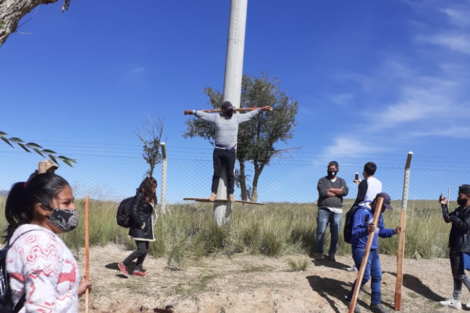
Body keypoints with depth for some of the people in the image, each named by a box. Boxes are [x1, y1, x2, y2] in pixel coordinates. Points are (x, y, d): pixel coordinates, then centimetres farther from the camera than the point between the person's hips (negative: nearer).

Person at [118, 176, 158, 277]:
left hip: (147, 228, 9)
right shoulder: (140, 195, -16)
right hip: (139, 228, -9)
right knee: (141, 250, -11)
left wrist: (148, 225, 7)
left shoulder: (150, 196, 9)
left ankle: (138, 269, 23)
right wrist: (141, 224, -16)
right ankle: (123, 264, 5)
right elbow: (133, 211, -21)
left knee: (146, 249, 11)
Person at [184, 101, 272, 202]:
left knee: (230, 173, 2)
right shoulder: (216, 117, 4)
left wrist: (262, 109, 13)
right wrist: (192, 111, 19)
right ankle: (213, 193, 8)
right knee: (216, 173, 3)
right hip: (218, 150, 0)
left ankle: (230, 194, 7)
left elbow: (250, 114, 13)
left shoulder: (237, 117, 6)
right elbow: (203, 114, 14)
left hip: (231, 151, 0)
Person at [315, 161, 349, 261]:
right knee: (321, 232, -3)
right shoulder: (322, 180, 7)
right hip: (324, 210, -2)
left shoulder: (341, 181, 14)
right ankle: (319, 253, 4)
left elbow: (345, 191, -6)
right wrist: (338, 192, -6)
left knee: (335, 234, 2)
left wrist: (330, 189, -7)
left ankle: (332, 253, 9)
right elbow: (323, 192, -12)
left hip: (337, 211, 2)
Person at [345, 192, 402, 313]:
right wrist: (366, 230, -41)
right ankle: (350, 299, 10)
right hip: (361, 249, -9)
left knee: (377, 276, 9)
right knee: (365, 276, -9)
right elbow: (354, 232, -22)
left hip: (374, 250, 9)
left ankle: (375, 303, 21)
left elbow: (381, 231, 18)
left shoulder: (379, 215, 10)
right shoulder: (361, 212, -17)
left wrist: (394, 231, 1)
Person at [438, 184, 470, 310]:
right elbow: (447, 219, 17)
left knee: (459, 274, -5)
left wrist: (454, 218, -12)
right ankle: (456, 300, 18)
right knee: (456, 274, 12)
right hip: (454, 246, 9)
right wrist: (444, 205, 10)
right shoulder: (459, 209, 14)